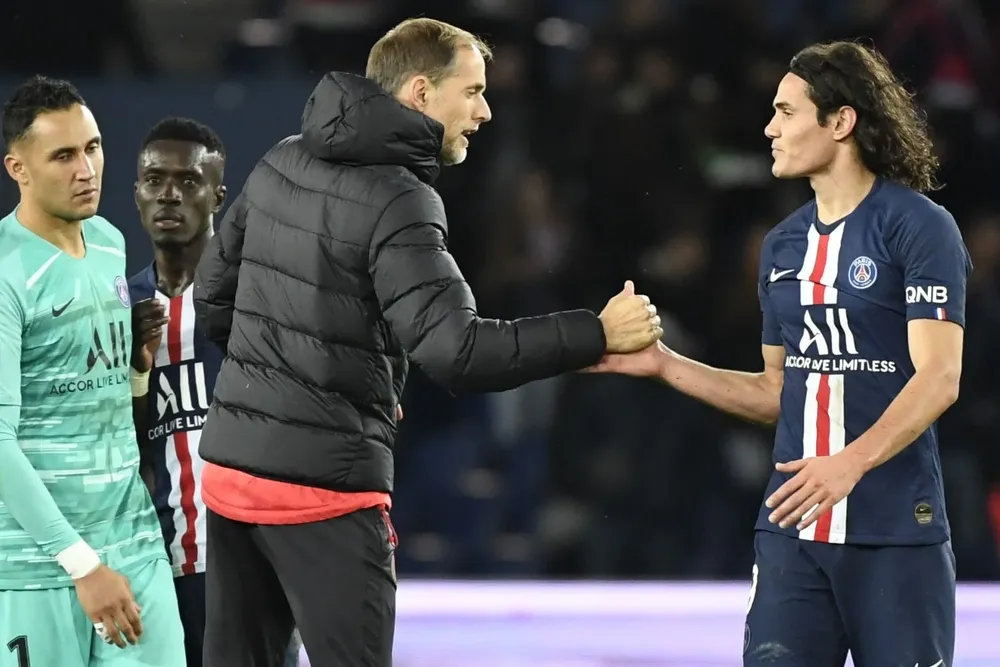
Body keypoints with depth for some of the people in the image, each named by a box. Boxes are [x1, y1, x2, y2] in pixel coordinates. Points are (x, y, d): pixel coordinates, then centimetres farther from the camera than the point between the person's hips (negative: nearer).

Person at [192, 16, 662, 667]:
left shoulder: (280, 166, 9)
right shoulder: (397, 202, -15)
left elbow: (214, 296, 17)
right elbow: (456, 350, -23)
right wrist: (597, 334, -19)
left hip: (232, 469, 8)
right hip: (325, 487, -8)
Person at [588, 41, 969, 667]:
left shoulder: (921, 227, -7)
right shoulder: (783, 245, 14)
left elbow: (939, 378, -16)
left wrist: (851, 462, -29)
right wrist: (663, 363, 11)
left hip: (897, 535, -6)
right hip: (792, 531, 6)